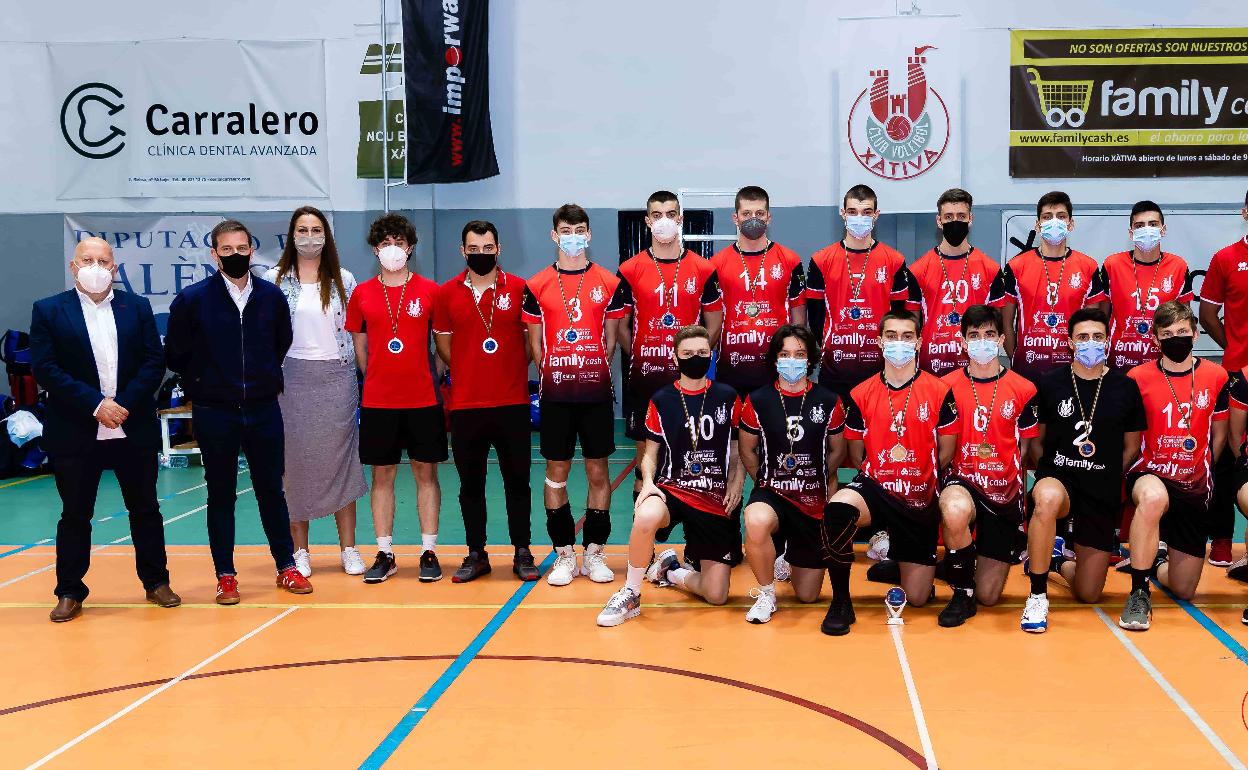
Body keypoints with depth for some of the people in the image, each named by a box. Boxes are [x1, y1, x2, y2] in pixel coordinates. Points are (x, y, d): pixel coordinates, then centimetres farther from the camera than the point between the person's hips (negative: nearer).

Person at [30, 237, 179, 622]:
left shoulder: (137, 307, 6)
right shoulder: (48, 311, 0)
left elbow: (154, 361, 1)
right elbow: (45, 368, -8)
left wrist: (125, 403, -12)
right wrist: (95, 404, -16)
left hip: (135, 428, 2)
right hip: (75, 432, -2)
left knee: (145, 508, 10)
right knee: (74, 514, 6)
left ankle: (156, 581, 23)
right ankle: (69, 592, 16)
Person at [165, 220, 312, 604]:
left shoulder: (271, 296, 1)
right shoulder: (192, 299, -5)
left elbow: (283, 342, 17)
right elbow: (175, 355, 4)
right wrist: (202, 387, 9)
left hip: (264, 410, 2)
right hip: (214, 414, -2)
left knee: (271, 490, 10)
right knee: (221, 496, 6)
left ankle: (286, 567, 21)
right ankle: (225, 576, 15)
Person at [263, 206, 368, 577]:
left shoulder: (344, 280, 6)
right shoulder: (273, 280, 3)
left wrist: (354, 377, 5)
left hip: (337, 379, 1)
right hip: (292, 379, -1)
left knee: (341, 461, 3)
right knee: (294, 463, 3)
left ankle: (349, 549, 10)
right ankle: (300, 551, 13)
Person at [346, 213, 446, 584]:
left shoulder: (429, 290, 1)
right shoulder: (362, 293, 5)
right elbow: (359, 348, 13)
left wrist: (432, 376, 2)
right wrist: (377, 379, 11)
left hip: (424, 398, -1)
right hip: (377, 400, 1)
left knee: (426, 473, 4)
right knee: (381, 475, 5)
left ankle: (429, 552, 11)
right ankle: (384, 555, 13)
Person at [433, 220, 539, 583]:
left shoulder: (519, 288, 1)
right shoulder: (446, 293, 5)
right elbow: (443, 344, 13)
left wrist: (511, 368, 3)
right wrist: (471, 370, 9)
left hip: (512, 403, -1)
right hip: (465, 404, 1)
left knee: (517, 481, 5)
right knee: (470, 484, 8)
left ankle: (522, 553, 15)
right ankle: (476, 555, 18)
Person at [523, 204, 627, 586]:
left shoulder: (609, 282, 4)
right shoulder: (537, 286, 3)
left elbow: (611, 339, 8)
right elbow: (535, 341, 8)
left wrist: (597, 371, 2)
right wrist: (553, 374, 3)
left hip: (597, 392, 0)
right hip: (555, 394, 0)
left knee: (598, 472, 4)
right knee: (556, 473, 3)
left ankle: (594, 553, 14)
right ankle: (564, 554, 13)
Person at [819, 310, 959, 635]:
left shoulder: (939, 392, -4)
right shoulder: (861, 395, 0)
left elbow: (946, 452, 3)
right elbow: (856, 454, 9)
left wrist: (920, 478, 2)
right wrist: (877, 478, 1)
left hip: (920, 500, 0)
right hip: (876, 489, 0)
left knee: (917, 598, 4)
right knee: (837, 508, -38)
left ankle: (898, 561, 41)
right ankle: (840, 600, -20)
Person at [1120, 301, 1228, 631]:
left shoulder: (1216, 377, -1)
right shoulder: (1138, 378, -7)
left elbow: (1218, 435, 12)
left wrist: (1203, 473, 11)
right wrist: (1138, 469, -9)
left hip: (1194, 486, 3)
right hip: (1150, 475, -3)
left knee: (1184, 591, 5)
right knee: (1153, 497, -43)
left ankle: (1158, 561, 43)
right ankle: (1139, 593, -28)